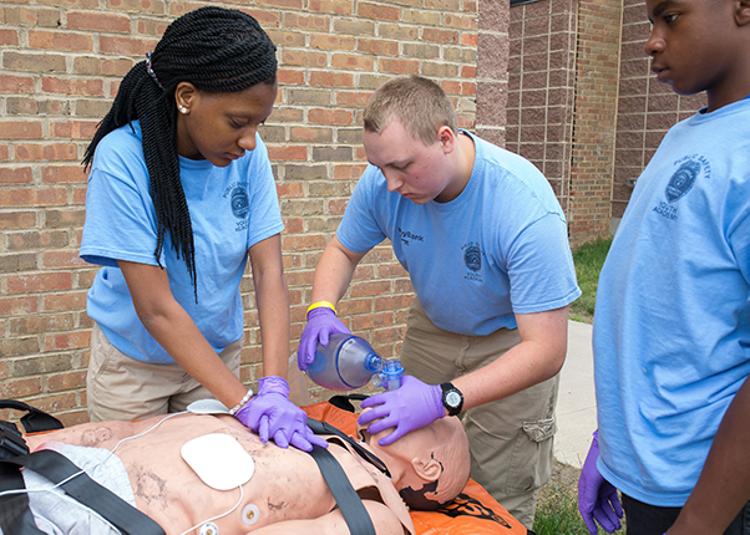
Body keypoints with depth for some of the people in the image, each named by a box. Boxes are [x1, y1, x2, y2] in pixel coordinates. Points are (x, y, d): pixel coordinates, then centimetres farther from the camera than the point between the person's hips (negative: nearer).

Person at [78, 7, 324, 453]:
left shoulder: (248, 154, -15)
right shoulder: (122, 159, -26)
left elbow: (269, 271, -17)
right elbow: (156, 308, -28)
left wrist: (274, 388, -29)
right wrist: (245, 402, -33)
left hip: (218, 349, 3)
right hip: (135, 358, -3)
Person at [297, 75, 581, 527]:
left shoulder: (526, 210, -35)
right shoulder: (383, 181, -20)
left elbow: (546, 350, -35)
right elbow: (343, 250, -1)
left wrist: (443, 398, -46)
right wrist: (322, 309, -22)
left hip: (512, 340, -4)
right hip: (434, 326, 4)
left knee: (499, 498, 1)